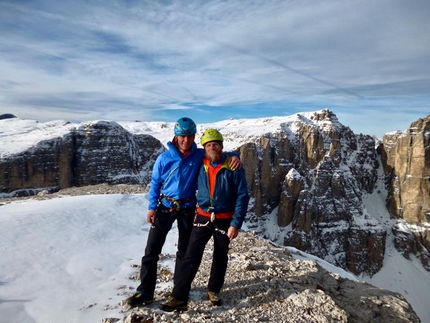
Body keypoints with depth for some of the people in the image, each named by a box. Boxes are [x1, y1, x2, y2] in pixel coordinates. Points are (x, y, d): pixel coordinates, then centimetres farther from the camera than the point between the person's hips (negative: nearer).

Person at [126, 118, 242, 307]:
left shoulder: (200, 155, -7)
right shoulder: (164, 158, -7)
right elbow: (155, 183, 0)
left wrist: (234, 156, -19)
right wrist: (152, 207, -4)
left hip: (187, 209, 1)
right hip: (165, 207, 0)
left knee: (184, 250, 14)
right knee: (152, 249, 0)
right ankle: (145, 292, 14)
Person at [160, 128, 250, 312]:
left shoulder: (233, 168, -13)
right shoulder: (200, 166, -3)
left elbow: (242, 196, -12)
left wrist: (236, 223, -17)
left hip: (224, 220, -2)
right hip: (203, 218, 2)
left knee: (220, 258, 15)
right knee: (191, 257, -2)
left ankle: (214, 291, 37)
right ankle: (179, 297, 6)